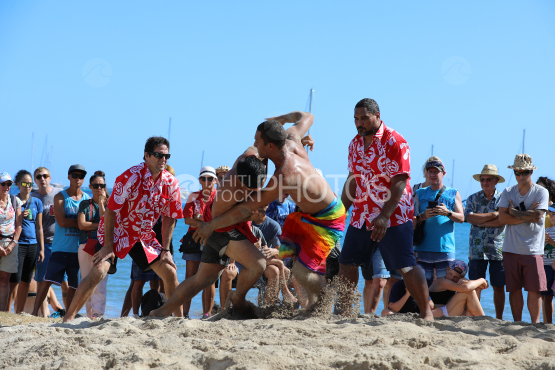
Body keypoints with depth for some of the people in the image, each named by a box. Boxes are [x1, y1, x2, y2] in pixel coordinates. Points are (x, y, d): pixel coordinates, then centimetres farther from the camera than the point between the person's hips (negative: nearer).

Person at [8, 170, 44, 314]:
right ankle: (7, 311, -4)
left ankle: (19, 313, 15)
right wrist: (19, 217, -15)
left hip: (32, 245, 4)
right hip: (17, 244, -4)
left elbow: (39, 228, 13)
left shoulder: (37, 203, 10)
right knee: (15, 280, -9)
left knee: (26, 282, 7)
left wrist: (41, 249, 9)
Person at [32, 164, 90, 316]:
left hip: (79, 248, 3)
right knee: (48, 280, -9)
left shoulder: (88, 199, 11)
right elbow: (62, 221, -11)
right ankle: (35, 311, -4)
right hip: (61, 247, -3)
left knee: (74, 285, 4)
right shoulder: (60, 197, 2)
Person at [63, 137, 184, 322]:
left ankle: (180, 319, 16)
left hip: (144, 235, 6)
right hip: (116, 231, -6)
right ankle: (68, 319, -17)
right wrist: (108, 246, -22)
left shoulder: (171, 183, -7)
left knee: (170, 271, 2)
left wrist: (165, 249, 0)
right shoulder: (131, 177, -23)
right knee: (98, 271, -22)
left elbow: (169, 218, 5)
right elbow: (110, 211, -21)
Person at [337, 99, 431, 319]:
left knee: (405, 267, -10)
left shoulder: (394, 142, -12)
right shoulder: (355, 143, 12)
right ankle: (344, 313, 18)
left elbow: (400, 182, -19)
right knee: (347, 264, 8)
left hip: (392, 217, -7)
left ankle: (426, 312, -1)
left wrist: (384, 216, -26)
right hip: (362, 216, 7)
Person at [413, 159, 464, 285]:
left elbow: (461, 218, 3)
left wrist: (447, 213, -16)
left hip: (445, 248, -1)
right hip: (423, 248, 1)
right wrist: (422, 217, -12)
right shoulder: (420, 194, 15)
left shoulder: (453, 194, 12)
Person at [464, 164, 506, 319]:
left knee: (498, 286, 3)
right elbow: (470, 217, -9)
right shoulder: (473, 199, 9)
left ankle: (499, 319, 11)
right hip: (477, 249, 1)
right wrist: (494, 215, -10)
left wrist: (480, 221, -11)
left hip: (498, 248, -1)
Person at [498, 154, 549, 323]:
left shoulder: (541, 192, 1)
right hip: (511, 249, 3)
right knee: (514, 289, 5)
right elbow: (502, 218, -3)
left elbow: (537, 216, -13)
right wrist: (527, 215, -9)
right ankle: (517, 324, 13)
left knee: (534, 289, -5)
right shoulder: (508, 192, 9)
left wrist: (514, 212, -4)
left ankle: (535, 323, 3)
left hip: (532, 250, -2)